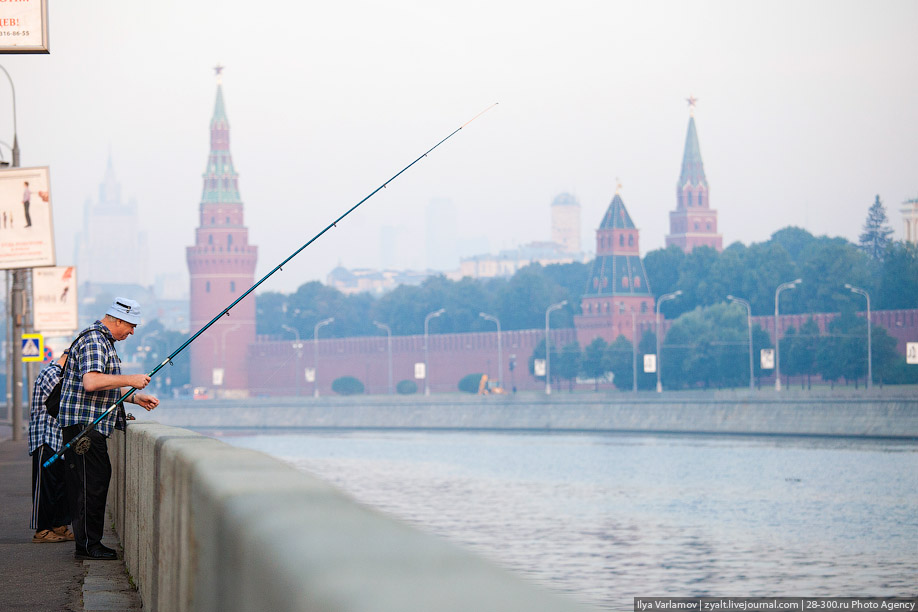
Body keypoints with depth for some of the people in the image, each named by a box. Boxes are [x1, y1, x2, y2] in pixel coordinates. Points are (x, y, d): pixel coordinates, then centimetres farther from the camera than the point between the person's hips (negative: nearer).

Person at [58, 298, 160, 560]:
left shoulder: (104, 341, 21)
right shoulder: (93, 341, -14)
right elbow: (91, 382, -28)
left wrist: (135, 398, 18)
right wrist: (130, 380, -20)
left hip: (93, 424, 11)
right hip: (83, 422, -11)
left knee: (99, 478, 10)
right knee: (92, 482, -10)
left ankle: (89, 542, 13)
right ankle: (88, 544, -7)